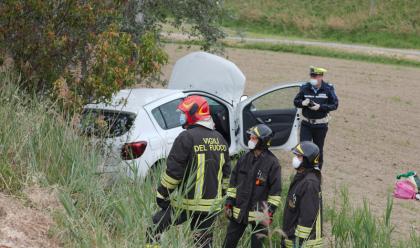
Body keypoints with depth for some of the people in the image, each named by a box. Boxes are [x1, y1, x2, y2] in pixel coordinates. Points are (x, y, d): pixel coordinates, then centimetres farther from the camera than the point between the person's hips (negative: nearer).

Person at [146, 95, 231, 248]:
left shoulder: (187, 137, -14)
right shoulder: (219, 139, 10)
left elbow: (173, 171, -14)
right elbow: (226, 172, 16)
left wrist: (162, 194, -4)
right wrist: (219, 195, 25)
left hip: (189, 201, -7)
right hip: (212, 204, 7)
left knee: (153, 229, 6)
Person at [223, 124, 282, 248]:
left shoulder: (272, 162, -10)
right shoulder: (244, 159, 6)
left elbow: (275, 190, -9)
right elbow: (233, 183, 12)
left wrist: (270, 212, -12)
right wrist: (229, 202, 6)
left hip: (259, 213, -5)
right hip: (238, 211, 5)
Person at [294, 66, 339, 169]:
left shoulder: (328, 89, -7)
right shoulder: (305, 88, -4)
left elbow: (335, 105, -8)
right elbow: (296, 102, 4)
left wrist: (320, 107, -21)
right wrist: (303, 103, -19)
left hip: (320, 126, -1)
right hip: (306, 124, 1)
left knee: (318, 150, 10)